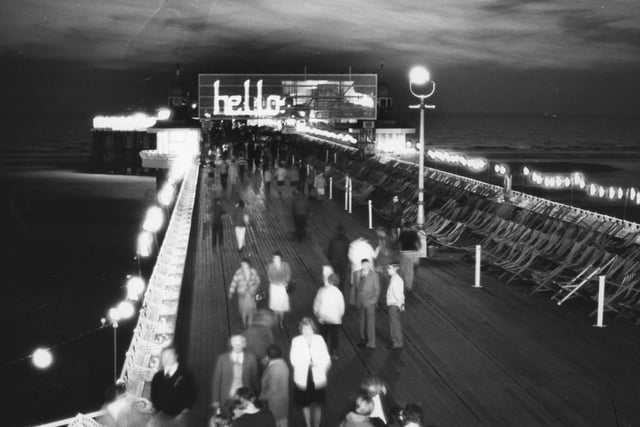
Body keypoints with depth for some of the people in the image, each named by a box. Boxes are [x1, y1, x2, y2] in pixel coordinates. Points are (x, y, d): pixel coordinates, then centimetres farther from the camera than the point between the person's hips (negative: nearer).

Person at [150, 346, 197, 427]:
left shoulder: (185, 375, -1)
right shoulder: (158, 376, 10)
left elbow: (191, 396, -3)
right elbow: (154, 395, 17)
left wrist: (184, 413, -9)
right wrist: (157, 410, 5)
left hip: (179, 417, -3)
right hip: (161, 416, 4)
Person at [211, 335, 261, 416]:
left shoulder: (251, 358, 2)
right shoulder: (222, 358, 3)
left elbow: (255, 379, 6)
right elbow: (216, 380, 5)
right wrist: (215, 400, 1)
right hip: (227, 399, 0)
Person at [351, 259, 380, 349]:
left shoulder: (373, 275, -7)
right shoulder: (358, 274, 5)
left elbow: (377, 290, -3)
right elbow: (354, 287, 11)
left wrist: (374, 300, -8)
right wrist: (354, 298, 7)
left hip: (369, 302, -4)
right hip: (360, 303, 4)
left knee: (370, 322, -1)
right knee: (362, 322, 12)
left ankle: (371, 343, 6)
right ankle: (363, 339, 24)